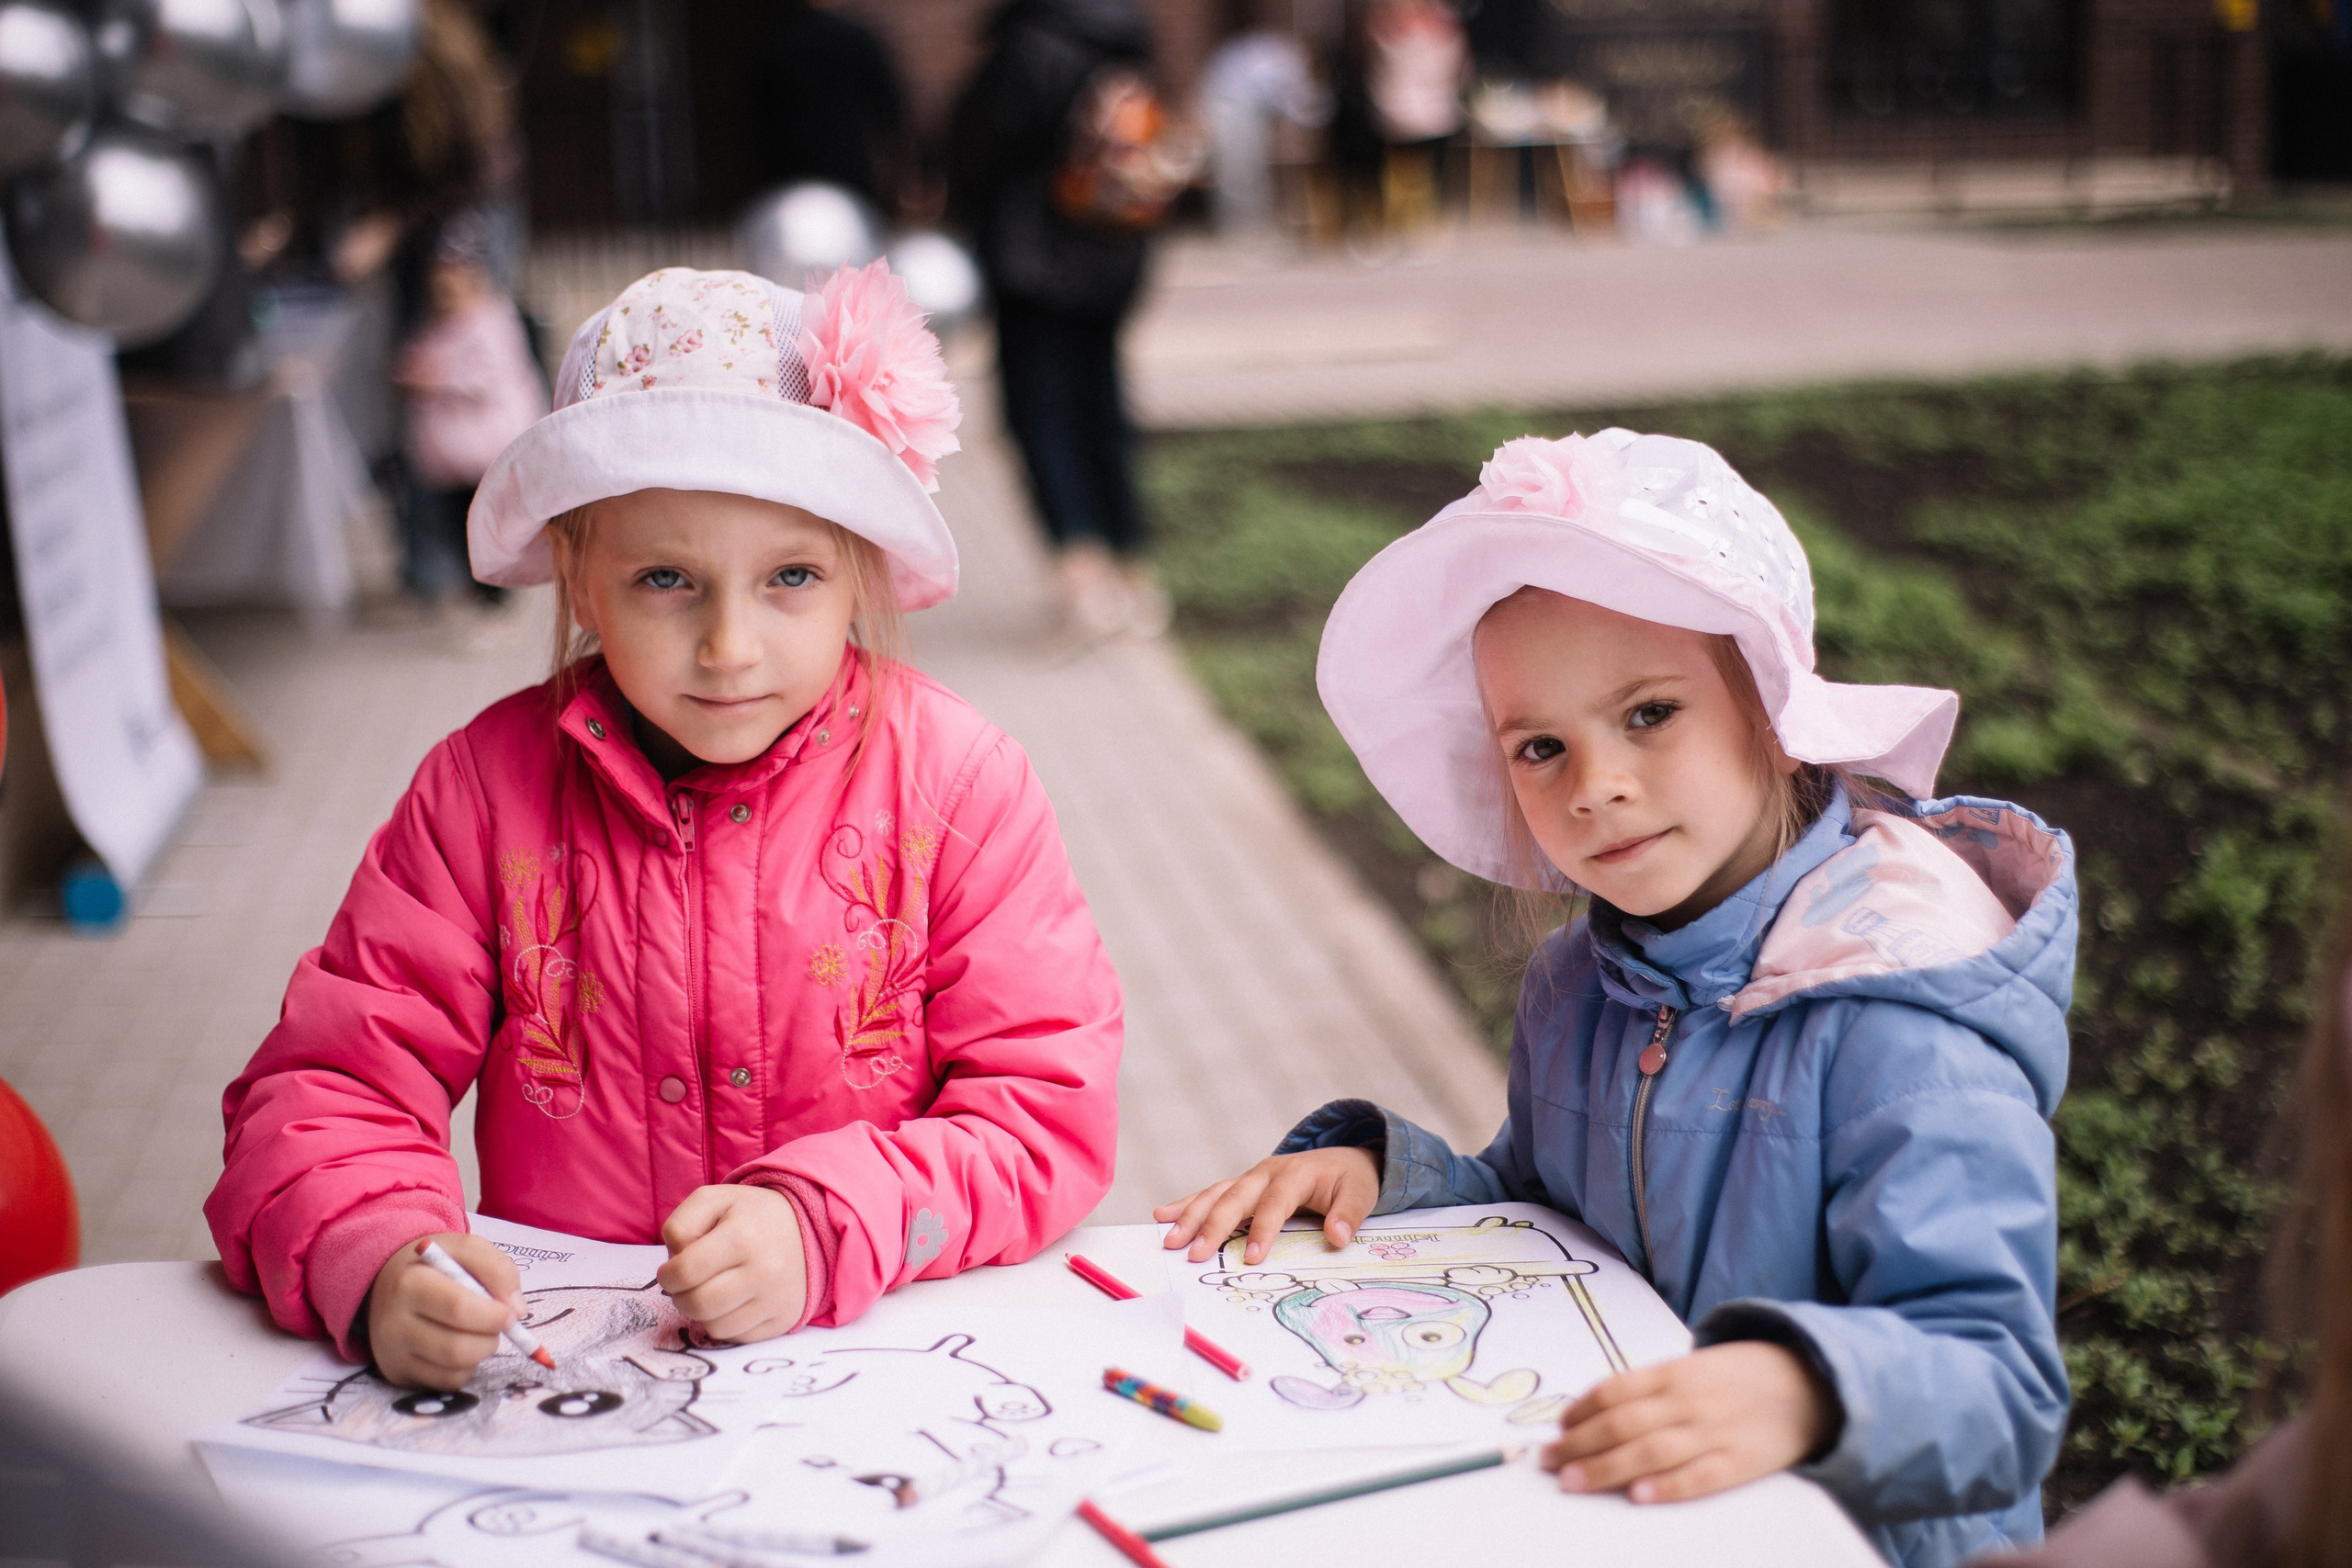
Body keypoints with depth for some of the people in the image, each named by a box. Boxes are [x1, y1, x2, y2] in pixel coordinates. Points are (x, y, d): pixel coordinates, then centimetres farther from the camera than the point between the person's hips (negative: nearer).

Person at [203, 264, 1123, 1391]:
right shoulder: (488, 787, 0)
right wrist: (376, 1267, -23)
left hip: (881, 1349, 0)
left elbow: (1049, 1109, -6)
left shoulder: (956, 780, -3)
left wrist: (825, 1227, -23)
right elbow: (333, 1084, -1)